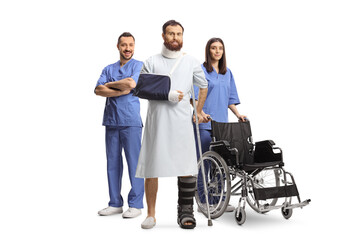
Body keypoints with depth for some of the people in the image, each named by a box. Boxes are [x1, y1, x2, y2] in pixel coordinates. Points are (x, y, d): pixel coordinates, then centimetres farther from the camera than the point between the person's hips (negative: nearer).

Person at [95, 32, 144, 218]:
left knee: (134, 162, -4)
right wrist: (121, 91, -12)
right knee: (112, 163, 7)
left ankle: (136, 204, 3)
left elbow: (131, 84, -14)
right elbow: (98, 90, 2)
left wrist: (109, 84, 0)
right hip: (111, 121, 5)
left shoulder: (139, 65, 4)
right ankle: (115, 204, 16)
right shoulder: (109, 69, 17)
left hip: (131, 121, -5)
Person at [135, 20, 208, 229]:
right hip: (157, 120, 0)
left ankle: (186, 212, 2)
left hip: (182, 121, 1)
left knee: (187, 167, -7)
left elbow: (203, 86, 26)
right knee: (151, 167, 0)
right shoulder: (152, 63, 10)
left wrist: (198, 111, 21)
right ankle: (151, 214, 10)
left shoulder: (192, 62, 15)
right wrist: (166, 95, -9)